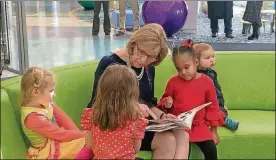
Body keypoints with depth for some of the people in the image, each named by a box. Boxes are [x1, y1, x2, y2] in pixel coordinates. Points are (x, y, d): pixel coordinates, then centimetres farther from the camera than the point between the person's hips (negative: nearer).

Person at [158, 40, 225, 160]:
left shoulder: (207, 81, -1)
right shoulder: (173, 82, -2)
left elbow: (212, 107, 6)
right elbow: (164, 99, 14)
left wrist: (214, 131, 7)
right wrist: (166, 104, -12)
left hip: (199, 125, 1)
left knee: (211, 150, -11)